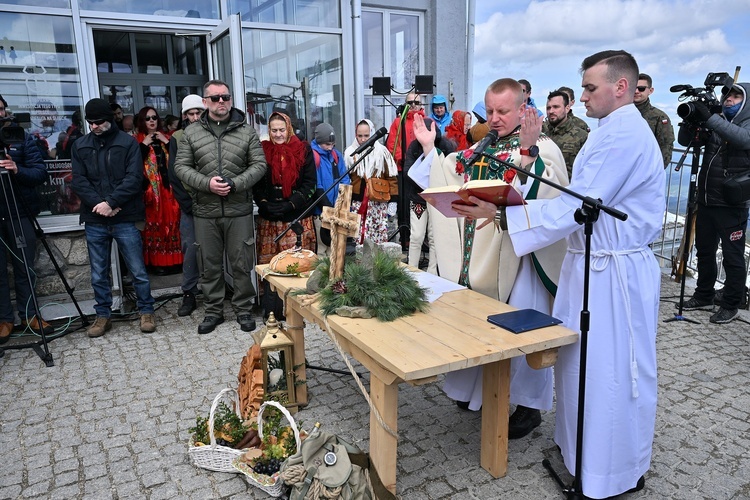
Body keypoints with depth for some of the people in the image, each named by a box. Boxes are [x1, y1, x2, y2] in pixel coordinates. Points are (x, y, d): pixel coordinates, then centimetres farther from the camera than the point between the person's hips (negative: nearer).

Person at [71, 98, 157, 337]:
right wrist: (98, 203, -13)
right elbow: (78, 181, 3)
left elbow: (134, 178, -9)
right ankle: (103, 315, 24)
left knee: (138, 271, 3)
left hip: (125, 219, -3)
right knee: (98, 274, 11)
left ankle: (146, 311, 18)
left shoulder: (128, 143, 1)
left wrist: (111, 202, -17)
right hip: (94, 221, 3)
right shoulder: (80, 146, 10)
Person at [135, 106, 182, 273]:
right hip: (150, 189, -3)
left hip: (168, 187, 3)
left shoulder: (167, 138, 13)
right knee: (153, 224, -3)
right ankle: (157, 261, 4)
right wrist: (145, 145, -12)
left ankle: (171, 259, 14)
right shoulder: (137, 140, 3)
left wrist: (167, 143, -6)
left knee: (171, 222, 5)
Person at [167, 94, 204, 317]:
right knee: (190, 249, -1)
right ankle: (189, 294, 10)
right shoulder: (177, 138, 6)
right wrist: (188, 202, -6)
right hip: (189, 205, 0)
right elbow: (174, 175, 3)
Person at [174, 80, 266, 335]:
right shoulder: (191, 133, 5)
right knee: (210, 265, 10)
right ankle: (213, 312, 24)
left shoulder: (247, 131, 3)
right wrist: (207, 183, -14)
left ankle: (243, 310, 22)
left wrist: (235, 184, -14)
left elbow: (259, 165, 0)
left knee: (242, 265, 6)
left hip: (239, 211, -1)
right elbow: (181, 167, 3)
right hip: (205, 212, 1)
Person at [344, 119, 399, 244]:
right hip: (357, 202, 2)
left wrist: (392, 201, -3)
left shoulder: (382, 152, 0)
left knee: (379, 236, -2)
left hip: (378, 203, -2)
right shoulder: (350, 153, 7)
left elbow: (391, 178, 1)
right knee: (358, 236, 0)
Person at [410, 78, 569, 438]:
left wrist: (527, 151, -37)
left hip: (519, 253, -7)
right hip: (478, 253, 7)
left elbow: (550, 194, -27)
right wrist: (429, 147, 15)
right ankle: (478, 390, 36)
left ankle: (529, 406, 19)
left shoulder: (542, 148, -9)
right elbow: (451, 183, 19)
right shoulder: (482, 149, 13)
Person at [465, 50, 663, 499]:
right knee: (581, 361, 18)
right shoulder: (614, 130, 14)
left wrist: (501, 214, -22)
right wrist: (524, 201, 4)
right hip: (592, 265, 10)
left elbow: (575, 208, -24)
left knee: (611, 371, 4)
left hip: (613, 272, -10)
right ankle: (581, 445, 36)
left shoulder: (624, 134, -19)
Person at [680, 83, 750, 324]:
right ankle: (703, 297, 28)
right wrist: (691, 120, -12)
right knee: (704, 251, 15)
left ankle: (731, 305, 12)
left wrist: (709, 117, -32)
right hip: (706, 200, 6)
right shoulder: (716, 124, 12)